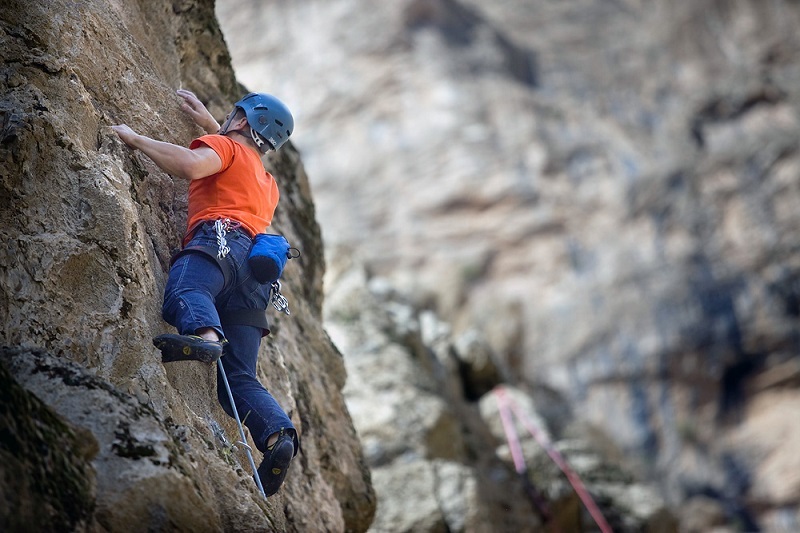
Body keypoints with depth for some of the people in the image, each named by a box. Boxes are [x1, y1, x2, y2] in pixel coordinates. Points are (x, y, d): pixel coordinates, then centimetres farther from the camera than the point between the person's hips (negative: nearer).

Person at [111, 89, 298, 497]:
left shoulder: (227, 146, 19)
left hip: (223, 238, -7)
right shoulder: (267, 183, 43)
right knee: (239, 378, -4)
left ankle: (203, 336, -70)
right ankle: (278, 434, -27)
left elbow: (191, 164, -5)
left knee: (185, 287, -38)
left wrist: (136, 139, 6)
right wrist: (207, 122, 70)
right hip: (255, 271, 7)